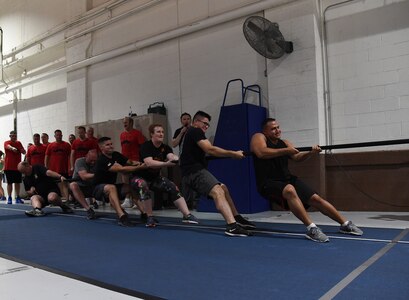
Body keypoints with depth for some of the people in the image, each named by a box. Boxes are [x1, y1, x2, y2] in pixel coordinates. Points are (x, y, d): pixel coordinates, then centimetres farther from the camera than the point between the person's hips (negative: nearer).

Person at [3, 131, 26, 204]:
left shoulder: (19, 143, 9)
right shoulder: (6, 143, -3)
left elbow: (24, 152, 6)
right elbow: (8, 147, -27)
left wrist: (22, 150, -19)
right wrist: (13, 148, -51)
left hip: (18, 166, 3)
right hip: (9, 167, -3)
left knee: (17, 182, 6)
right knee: (9, 182, 1)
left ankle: (18, 198, 13)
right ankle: (9, 198, 6)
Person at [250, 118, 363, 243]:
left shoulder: (284, 142, 15)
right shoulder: (258, 137, -3)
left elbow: (297, 158, 5)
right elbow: (261, 152, -24)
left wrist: (310, 153, -15)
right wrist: (285, 150, -23)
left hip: (288, 179, 7)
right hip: (268, 183, -7)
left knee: (316, 198, -1)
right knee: (290, 190, -38)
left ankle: (345, 224, 16)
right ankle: (312, 229, -36)